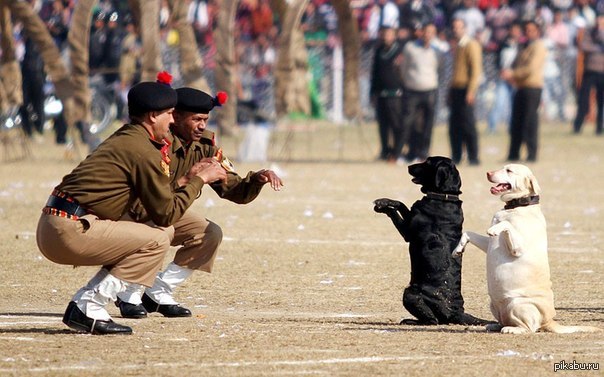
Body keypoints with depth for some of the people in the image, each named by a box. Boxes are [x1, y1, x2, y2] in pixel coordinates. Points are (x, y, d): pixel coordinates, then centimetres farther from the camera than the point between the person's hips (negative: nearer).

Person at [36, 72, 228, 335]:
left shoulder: (124, 137, 19)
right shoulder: (143, 150, -11)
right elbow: (166, 214, -7)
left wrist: (193, 177, 16)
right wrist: (199, 180, 2)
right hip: (69, 231, -10)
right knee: (157, 240, -7)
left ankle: (82, 304, 8)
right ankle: (89, 307, -11)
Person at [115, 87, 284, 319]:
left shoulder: (205, 146, -9)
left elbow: (235, 192, -9)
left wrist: (257, 179, -29)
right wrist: (183, 181, -47)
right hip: (129, 214, -7)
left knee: (211, 234, -11)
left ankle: (158, 294, 3)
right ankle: (129, 296, -8)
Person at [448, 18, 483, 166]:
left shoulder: (471, 45, -5)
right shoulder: (457, 47, 19)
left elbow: (476, 70, -11)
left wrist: (471, 91, -18)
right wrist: (451, 91, 15)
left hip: (466, 90, -8)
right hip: (455, 89, 8)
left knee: (468, 125, -8)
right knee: (454, 125, 5)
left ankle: (473, 157, -6)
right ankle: (456, 157, 8)